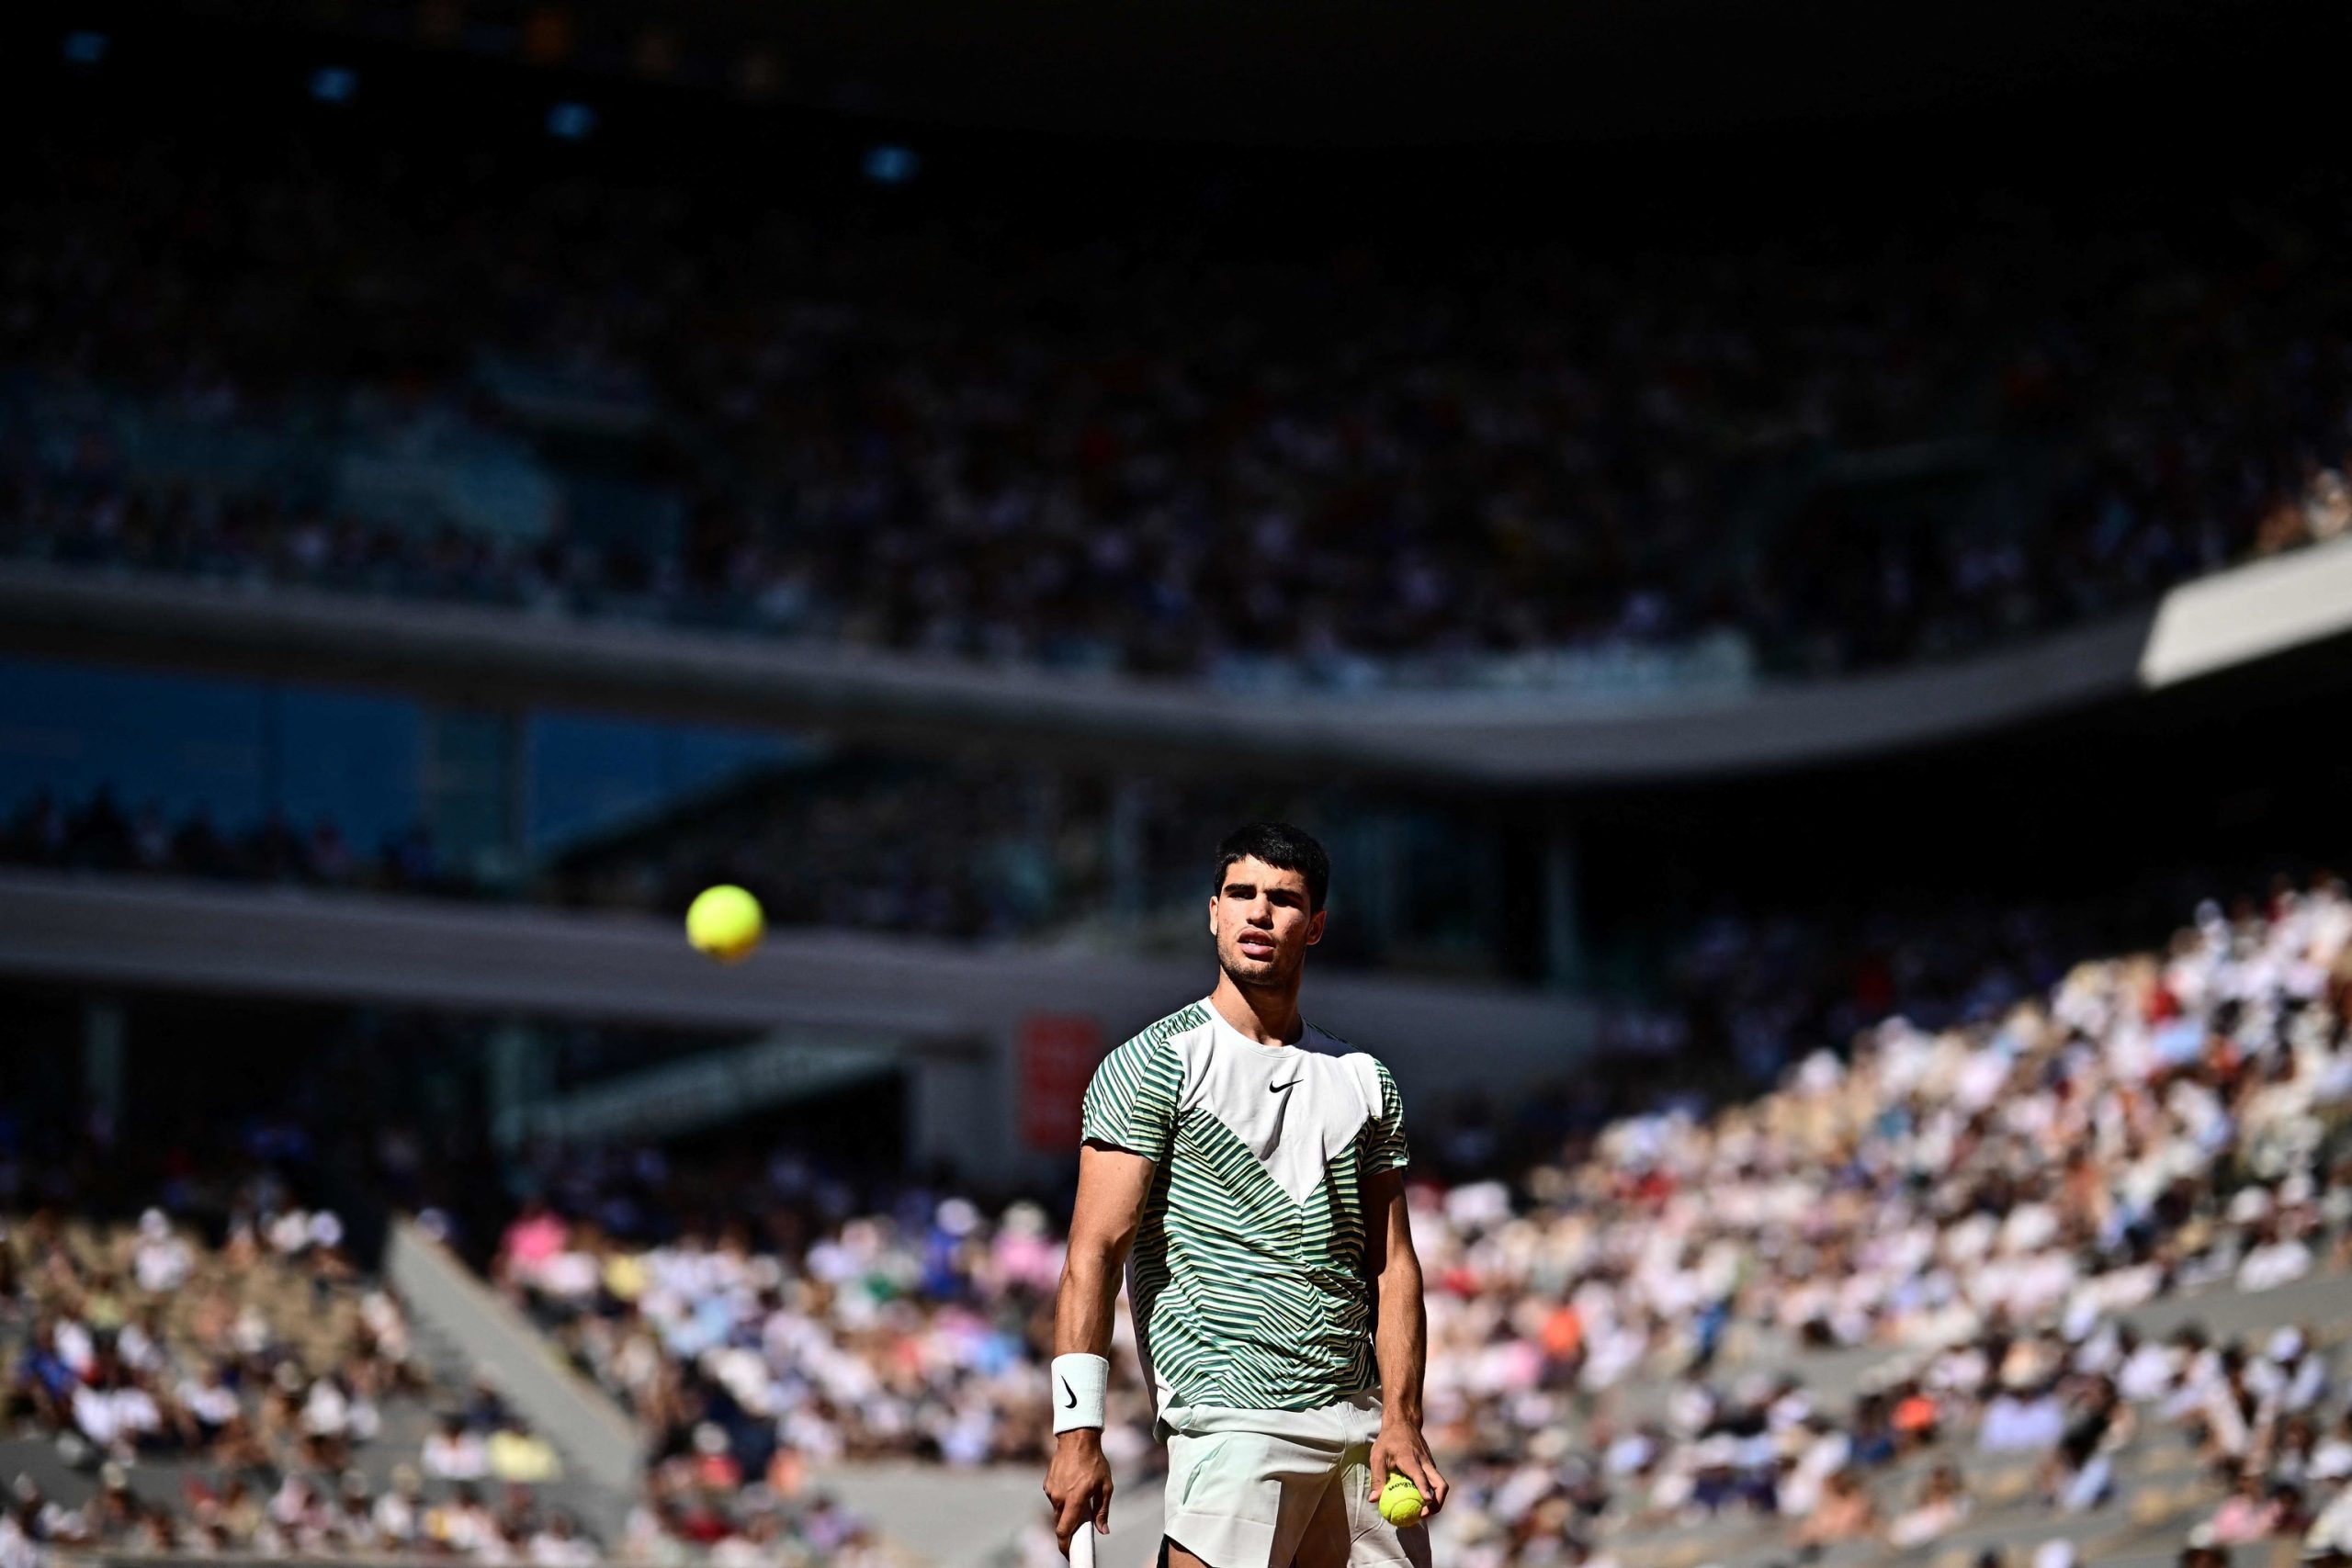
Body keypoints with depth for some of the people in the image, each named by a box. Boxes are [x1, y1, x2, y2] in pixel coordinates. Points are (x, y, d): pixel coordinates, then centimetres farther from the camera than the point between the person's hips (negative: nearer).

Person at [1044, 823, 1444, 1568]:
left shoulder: (1365, 1080, 14)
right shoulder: (1151, 1065, -2)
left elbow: (1392, 1263, 13)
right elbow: (1093, 1255, -7)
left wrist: (1401, 1420, 1)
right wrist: (1078, 1432, -15)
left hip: (1361, 1425, 6)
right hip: (1234, 1423, -5)